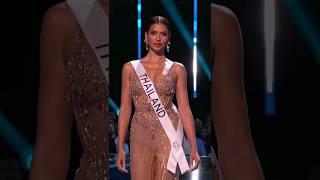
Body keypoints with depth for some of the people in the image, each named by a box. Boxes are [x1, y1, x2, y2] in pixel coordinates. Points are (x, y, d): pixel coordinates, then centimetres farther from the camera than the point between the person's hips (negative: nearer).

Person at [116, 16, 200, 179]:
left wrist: (193, 147, -4)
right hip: (141, 136, 1)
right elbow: (125, 108, 5)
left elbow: (184, 109, 1)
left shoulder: (177, 69, 3)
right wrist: (120, 146, 1)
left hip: (168, 135, -1)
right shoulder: (130, 68, 5)